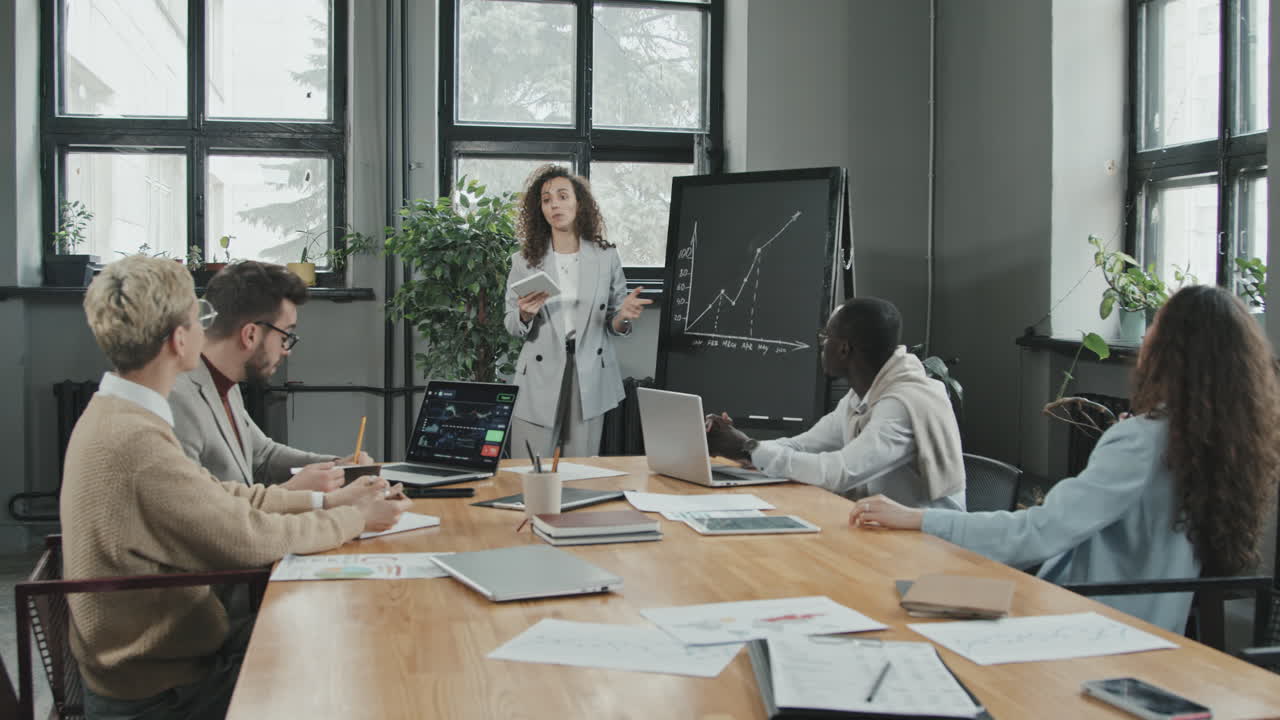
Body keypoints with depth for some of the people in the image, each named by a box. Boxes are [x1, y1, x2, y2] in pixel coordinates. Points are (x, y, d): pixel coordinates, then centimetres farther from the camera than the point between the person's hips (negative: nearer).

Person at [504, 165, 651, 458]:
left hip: (590, 380, 0)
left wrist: (623, 316, -14)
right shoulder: (524, 261, 3)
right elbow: (512, 327, 8)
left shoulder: (606, 257, 3)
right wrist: (525, 315, -14)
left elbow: (614, 325, 8)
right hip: (540, 380, 0)